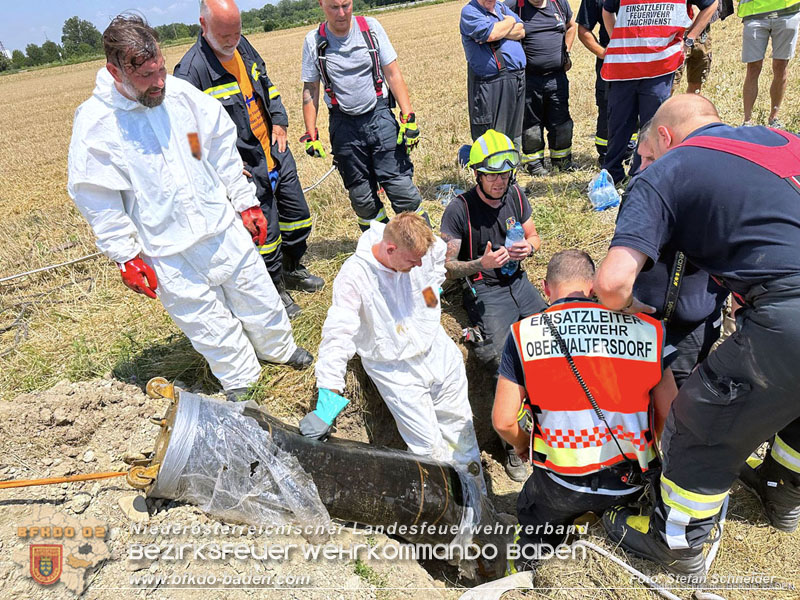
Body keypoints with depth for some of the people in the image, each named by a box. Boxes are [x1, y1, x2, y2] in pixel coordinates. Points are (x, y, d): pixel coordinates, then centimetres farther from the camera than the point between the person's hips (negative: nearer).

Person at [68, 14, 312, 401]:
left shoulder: (182, 94, -4)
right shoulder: (94, 123, -14)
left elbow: (223, 151, 6)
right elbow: (98, 200, -9)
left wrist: (246, 203, 8)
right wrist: (128, 257, -8)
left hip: (223, 226, 4)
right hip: (167, 251, -3)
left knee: (257, 294, 18)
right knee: (207, 322, 9)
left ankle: (278, 348, 45)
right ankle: (241, 381, 33)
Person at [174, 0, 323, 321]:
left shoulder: (243, 46, 5)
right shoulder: (190, 70, -18)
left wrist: (279, 122, 8)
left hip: (277, 153, 8)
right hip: (246, 168, -7)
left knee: (298, 217, 18)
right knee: (265, 231, 1)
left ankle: (292, 269, 42)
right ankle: (275, 289, 24)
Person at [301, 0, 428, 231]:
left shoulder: (371, 27, 0)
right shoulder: (314, 41, 1)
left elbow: (393, 74, 0)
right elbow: (310, 90, 7)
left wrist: (409, 118, -8)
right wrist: (311, 135, 2)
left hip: (379, 116, -1)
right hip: (344, 125, 1)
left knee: (400, 185, -9)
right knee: (361, 197, 6)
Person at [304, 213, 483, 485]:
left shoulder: (419, 248, -12)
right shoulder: (355, 275, -28)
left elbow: (441, 253, 15)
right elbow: (338, 334, -32)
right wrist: (329, 396, -37)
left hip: (437, 348, 6)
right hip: (395, 369, -5)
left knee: (460, 424, 20)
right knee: (429, 447, -4)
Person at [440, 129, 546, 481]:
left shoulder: (515, 195, 5)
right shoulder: (459, 210, -12)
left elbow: (533, 235, 18)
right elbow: (446, 267, -9)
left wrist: (528, 247, -7)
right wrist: (481, 263, -27)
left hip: (518, 282, 6)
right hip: (484, 292, -5)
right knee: (503, 360, -26)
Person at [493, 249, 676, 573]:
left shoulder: (523, 334, -7)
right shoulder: (647, 329, -3)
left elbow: (503, 421, -6)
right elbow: (670, 416, 1)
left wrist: (523, 446, 15)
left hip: (560, 485, -2)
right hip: (632, 483, 3)